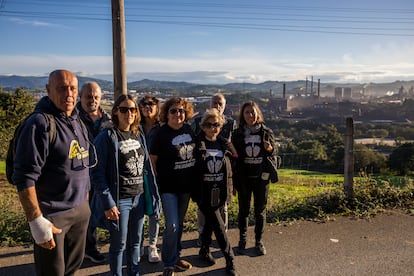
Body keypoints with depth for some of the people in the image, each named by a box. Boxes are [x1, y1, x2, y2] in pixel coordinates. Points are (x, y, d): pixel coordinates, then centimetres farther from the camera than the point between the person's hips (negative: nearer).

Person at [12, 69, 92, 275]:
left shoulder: (78, 121, 9)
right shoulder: (40, 123, -17)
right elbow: (25, 177, -20)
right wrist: (36, 221, -22)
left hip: (81, 210, 7)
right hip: (52, 216, -7)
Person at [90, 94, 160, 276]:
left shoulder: (139, 136, 8)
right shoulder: (107, 137, -11)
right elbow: (97, 173, -14)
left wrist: (151, 194, 8)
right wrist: (108, 203, -17)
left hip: (139, 198, 6)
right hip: (119, 200, -6)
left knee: (135, 242, 18)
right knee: (119, 244, 9)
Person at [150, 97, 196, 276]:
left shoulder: (189, 129, 3)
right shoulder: (160, 134, -11)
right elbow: (152, 160, -7)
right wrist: (159, 180, -8)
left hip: (186, 185, 5)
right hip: (168, 187, -5)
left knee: (179, 223, 17)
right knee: (172, 226, -6)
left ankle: (175, 256, 34)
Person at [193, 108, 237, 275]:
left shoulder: (224, 144, 4)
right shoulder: (197, 144, -8)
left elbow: (230, 166, 13)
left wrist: (230, 185, 11)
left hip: (220, 191, 4)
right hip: (203, 191, -4)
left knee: (211, 222, 15)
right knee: (218, 225, -3)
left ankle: (204, 250, 36)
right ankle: (230, 259, 8)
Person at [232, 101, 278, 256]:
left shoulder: (266, 132, 0)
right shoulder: (237, 134, -1)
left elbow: (275, 152, 8)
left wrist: (270, 149, -17)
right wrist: (235, 179, -7)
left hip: (261, 177, 0)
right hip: (243, 178, 0)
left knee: (260, 211, 10)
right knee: (243, 210, 11)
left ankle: (259, 241, 25)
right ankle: (242, 240, 26)